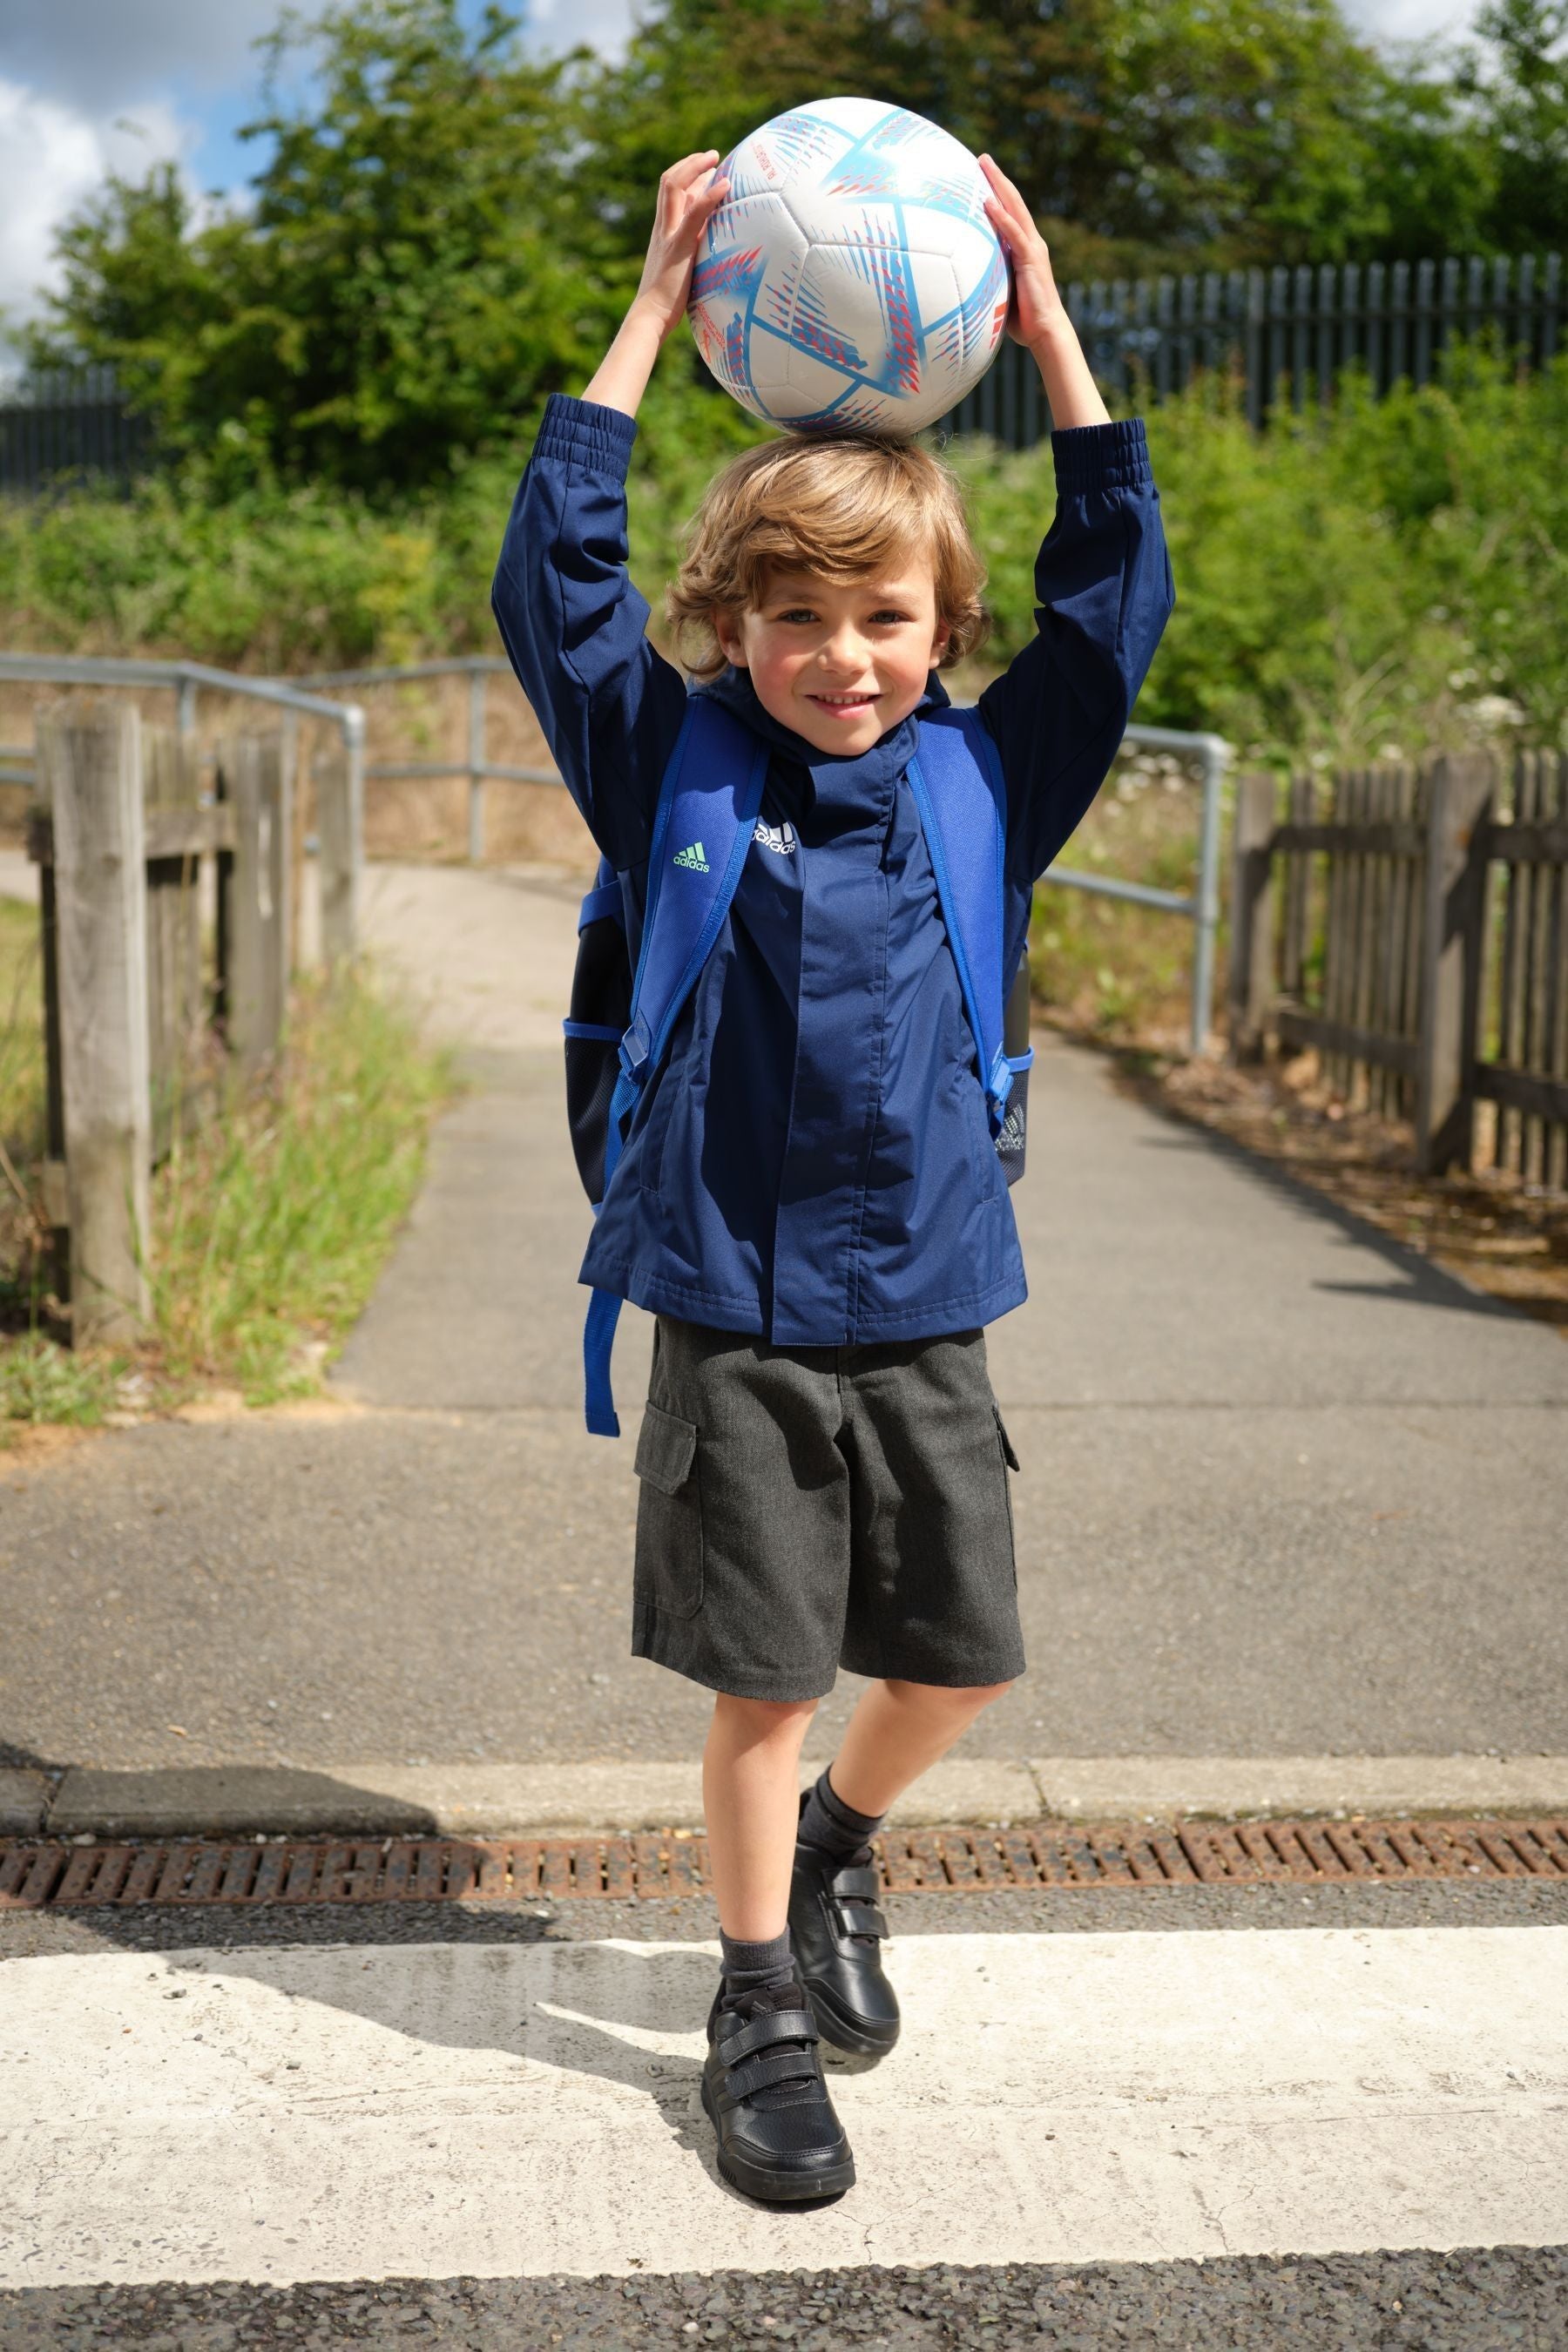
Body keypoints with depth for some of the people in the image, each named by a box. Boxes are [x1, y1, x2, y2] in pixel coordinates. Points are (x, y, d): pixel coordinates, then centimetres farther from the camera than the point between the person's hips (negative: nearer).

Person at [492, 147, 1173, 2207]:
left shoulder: (980, 784, 3)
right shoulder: (683, 774, -2)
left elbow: (1118, 590, 4)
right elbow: (555, 575, -7)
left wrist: (1046, 324, 1)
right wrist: (656, 311, -6)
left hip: (925, 1319, 3)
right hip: (741, 1320, -3)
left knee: (962, 1660, 12)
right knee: (763, 1686, 5)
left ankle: (836, 1845, 42)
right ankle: (761, 2008, 25)